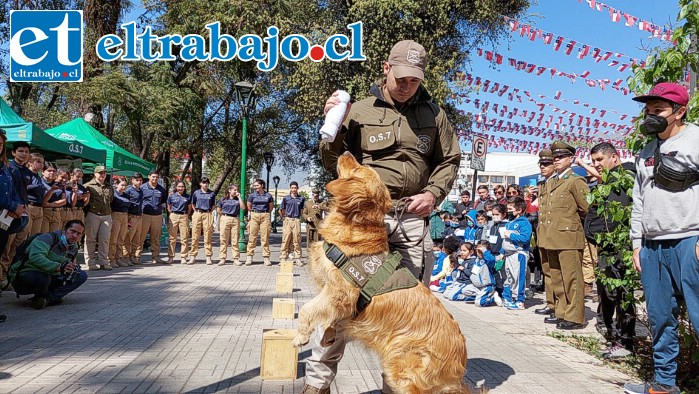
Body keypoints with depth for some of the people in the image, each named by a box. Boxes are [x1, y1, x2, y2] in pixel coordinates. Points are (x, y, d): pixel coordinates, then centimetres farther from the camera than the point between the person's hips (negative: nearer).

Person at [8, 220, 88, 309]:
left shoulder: (73, 247, 6)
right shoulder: (48, 238, -18)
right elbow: (35, 257, -36)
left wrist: (73, 268, -4)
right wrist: (58, 267, -47)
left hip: (48, 278, 7)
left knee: (82, 275, -9)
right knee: (42, 278, -43)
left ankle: (48, 298, -17)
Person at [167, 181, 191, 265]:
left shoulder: (187, 197, 6)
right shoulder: (171, 196, 6)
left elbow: (189, 208, 14)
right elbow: (169, 208, 14)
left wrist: (186, 216, 5)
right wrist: (172, 215, 6)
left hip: (184, 217, 0)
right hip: (173, 217, 0)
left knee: (184, 238, -1)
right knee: (172, 238, 0)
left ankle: (183, 257, 5)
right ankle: (171, 256, 8)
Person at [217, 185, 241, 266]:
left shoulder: (237, 199, 10)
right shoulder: (223, 200, 7)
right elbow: (219, 211, 13)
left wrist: (239, 197, -4)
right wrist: (225, 216, 5)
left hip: (235, 220, 1)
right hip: (225, 220, -1)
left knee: (235, 241, 0)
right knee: (224, 240, 0)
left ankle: (236, 259, 2)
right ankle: (222, 259, 3)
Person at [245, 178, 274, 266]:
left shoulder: (268, 196, 5)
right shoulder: (252, 195, 6)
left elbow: (271, 207, 16)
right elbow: (249, 207, 17)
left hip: (265, 217, 0)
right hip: (254, 216, 0)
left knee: (265, 237, -2)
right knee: (252, 237, -1)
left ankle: (266, 257, 2)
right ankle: (249, 257, 3)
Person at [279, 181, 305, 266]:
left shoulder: (301, 198, 7)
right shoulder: (286, 198, 5)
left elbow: (303, 210, 15)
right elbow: (282, 210, 12)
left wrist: (299, 216, 6)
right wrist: (285, 217, 7)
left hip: (297, 220, 1)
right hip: (287, 220, 0)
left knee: (297, 240, 1)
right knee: (285, 240, -2)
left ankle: (298, 259, 4)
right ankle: (283, 258, 2)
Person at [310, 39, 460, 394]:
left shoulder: (433, 114, 10)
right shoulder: (360, 111, 5)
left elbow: (449, 160, 16)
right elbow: (333, 164, 6)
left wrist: (433, 193, -1)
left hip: (412, 218, 3)